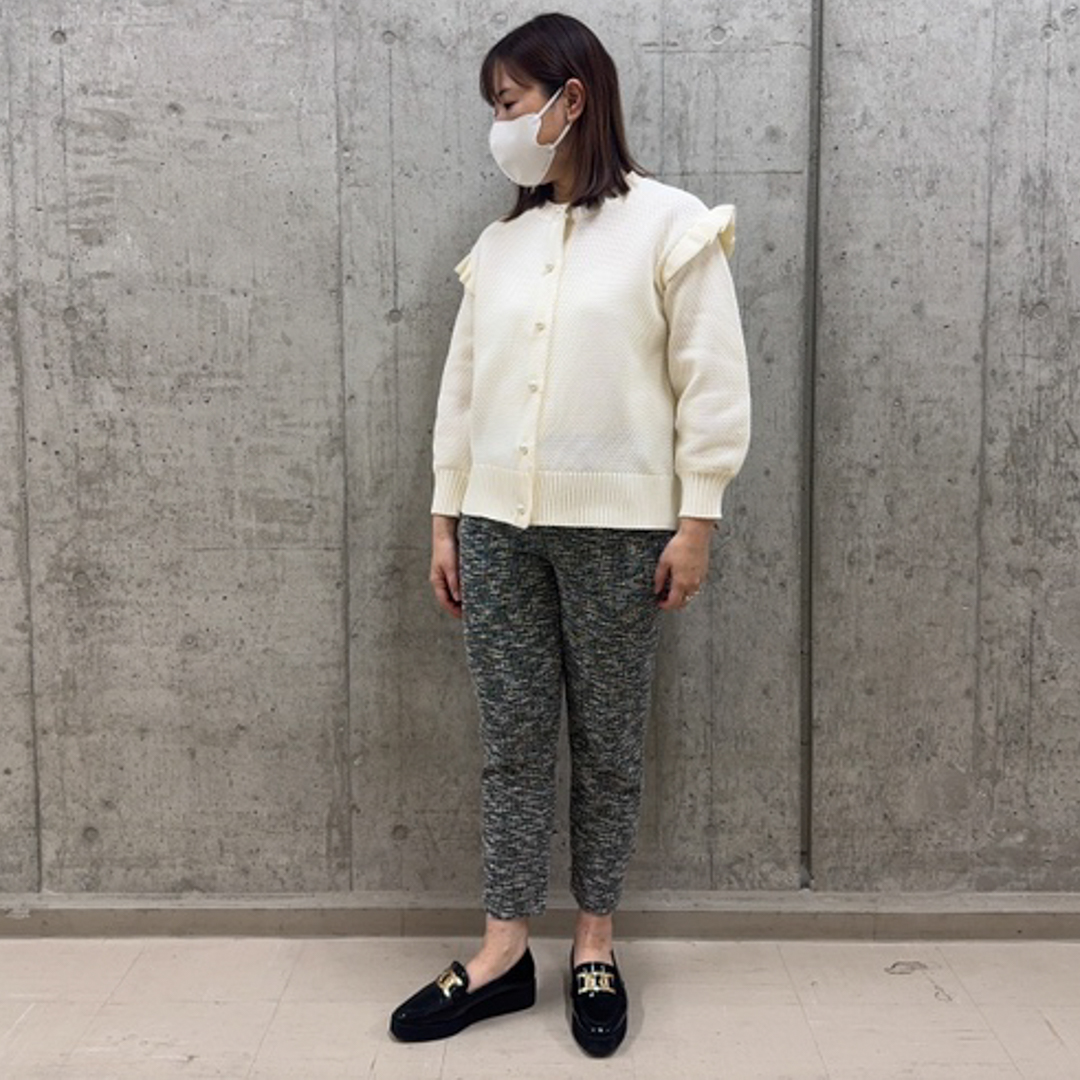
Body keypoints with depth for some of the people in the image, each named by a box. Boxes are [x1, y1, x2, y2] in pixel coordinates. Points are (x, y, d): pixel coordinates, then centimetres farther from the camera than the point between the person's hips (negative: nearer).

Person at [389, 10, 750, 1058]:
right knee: (511, 739, 7)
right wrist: (446, 518, 11)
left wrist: (695, 520, -9)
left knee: (607, 742, 7)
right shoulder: (498, 241, 12)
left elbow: (710, 382, -5)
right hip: (499, 524, 4)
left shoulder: (670, 224, -2)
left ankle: (595, 945, 23)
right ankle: (505, 951, 19)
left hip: (615, 528, -4)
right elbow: (460, 387, 13)